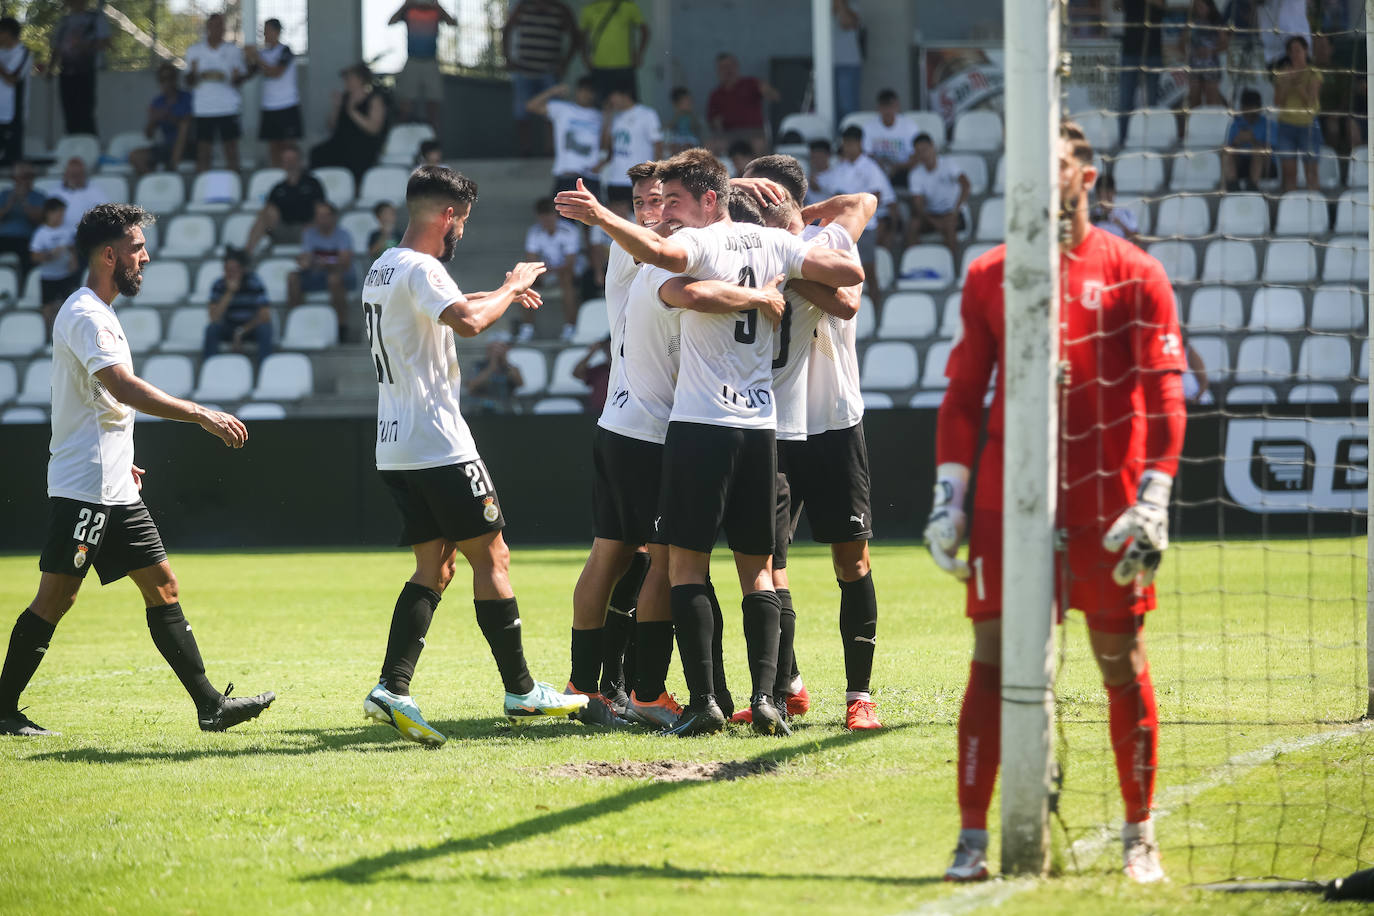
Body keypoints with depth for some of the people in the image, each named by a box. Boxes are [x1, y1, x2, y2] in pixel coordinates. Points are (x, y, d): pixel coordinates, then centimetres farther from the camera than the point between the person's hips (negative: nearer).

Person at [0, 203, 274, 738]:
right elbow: (124, 387, -27)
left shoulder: (99, 313, 18)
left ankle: (210, 705, 4)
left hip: (115, 491, 10)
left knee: (161, 585, 6)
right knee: (55, 598, -6)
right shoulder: (84, 315, -14)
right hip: (82, 488, -10)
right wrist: (203, 416, -28)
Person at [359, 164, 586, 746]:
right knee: (491, 557, 0)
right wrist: (512, 288, -14)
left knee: (434, 568, 8)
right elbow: (468, 322, -31)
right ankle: (520, 692, 5)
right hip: (439, 446, -9)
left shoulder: (383, 270, 17)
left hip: (395, 450, 9)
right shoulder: (421, 269, -14)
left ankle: (392, 688, -7)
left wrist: (502, 295, 37)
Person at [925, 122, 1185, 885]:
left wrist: (1154, 501, -11)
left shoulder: (1134, 275, 1)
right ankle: (972, 839, 0)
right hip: (1006, 501, 2)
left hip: (1104, 505, -2)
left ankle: (1139, 837, 17)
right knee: (992, 660, -3)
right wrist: (947, 496, 3)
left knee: (1122, 664, 4)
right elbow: (962, 393, 10)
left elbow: (1163, 396, -2)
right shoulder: (989, 276, 9)